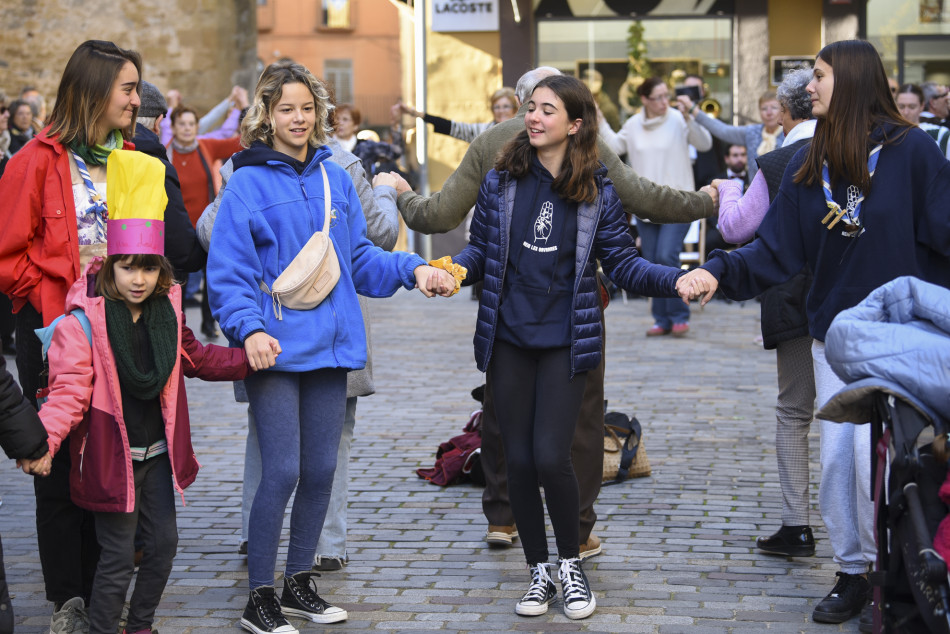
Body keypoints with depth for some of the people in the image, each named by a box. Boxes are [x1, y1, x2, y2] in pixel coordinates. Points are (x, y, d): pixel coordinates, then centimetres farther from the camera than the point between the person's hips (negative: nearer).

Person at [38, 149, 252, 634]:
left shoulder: (166, 310, 2)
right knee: (118, 555, -1)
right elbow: (69, 392, -21)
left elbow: (192, 358, 19)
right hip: (110, 457, -6)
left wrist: (247, 359, 8)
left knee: (163, 541, 10)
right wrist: (41, 438, -37)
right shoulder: (84, 322, -16)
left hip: (158, 452, 6)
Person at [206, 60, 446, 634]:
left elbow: (360, 256, 17)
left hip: (329, 346, 6)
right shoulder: (249, 183, -4)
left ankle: (300, 582, 24)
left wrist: (411, 268, 1)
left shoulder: (335, 179, 13)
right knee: (282, 472, -10)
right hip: (276, 349, -6)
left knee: (321, 469, 10)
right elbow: (228, 273, -8)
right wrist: (249, 329, -23)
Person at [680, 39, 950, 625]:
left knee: (873, 460, -9)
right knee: (837, 459, 7)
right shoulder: (810, 165, 6)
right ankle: (851, 575, 21)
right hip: (832, 336, 5)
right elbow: (777, 251, 3)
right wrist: (721, 271, -12)